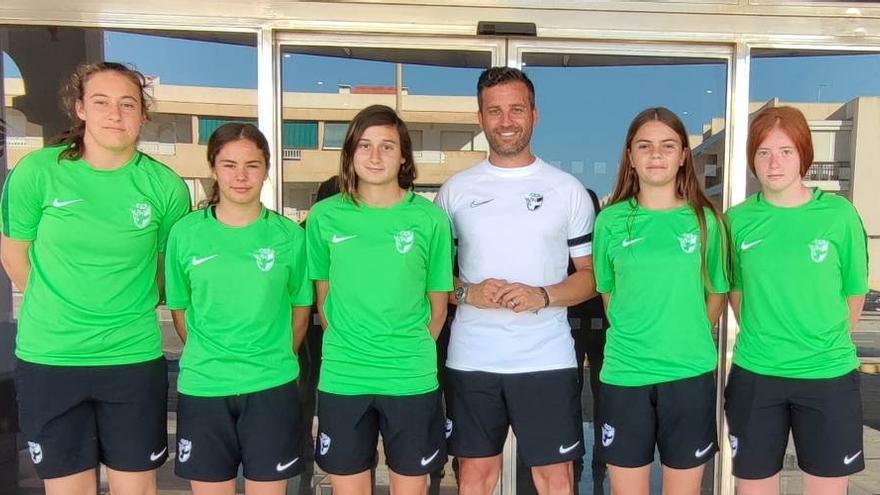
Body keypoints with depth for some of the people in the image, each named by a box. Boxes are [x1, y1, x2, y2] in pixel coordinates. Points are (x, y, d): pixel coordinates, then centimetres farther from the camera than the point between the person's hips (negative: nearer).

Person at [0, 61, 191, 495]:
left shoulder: (165, 185, -6)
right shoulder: (37, 171, -7)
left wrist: (131, 307, 9)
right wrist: (58, 310, 9)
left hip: (134, 358, 0)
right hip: (46, 358, 0)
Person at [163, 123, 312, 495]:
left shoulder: (289, 235, -4)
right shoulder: (185, 233, -3)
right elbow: (179, 309, 7)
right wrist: (207, 359, 8)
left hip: (272, 389, 0)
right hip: (202, 388, 1)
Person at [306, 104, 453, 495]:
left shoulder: (430, 218, -6)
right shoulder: (324, 216, -2)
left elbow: (437, 304, 3)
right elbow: (323, 296, 8)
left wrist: (410, 354, 4)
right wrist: (345, 348, 4)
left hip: (411, 380, -1)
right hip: (341, 379, 1)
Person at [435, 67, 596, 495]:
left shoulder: (568, 190, 4)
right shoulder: (455, 190, 5)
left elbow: (591, 275, 5)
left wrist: (542, 296, -13)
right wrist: (468, 293, -12)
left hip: (547, 359, 0)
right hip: (471, 359, 1)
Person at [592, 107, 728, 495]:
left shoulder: (705, 220, 0)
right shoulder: (611, 221, 0)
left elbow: (716, 294, 9)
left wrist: (687, 342, 5)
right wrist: (632, 341, 5)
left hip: (690, 374, 0)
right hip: (623, 375, 0)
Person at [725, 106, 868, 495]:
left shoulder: (839, 213, -5)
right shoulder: (738, 219, -2)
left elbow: (854, 291, 4)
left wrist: (826, 345, 7)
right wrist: (760, 340, 6)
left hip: (829, 375, -1)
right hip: (754, 375, 1)